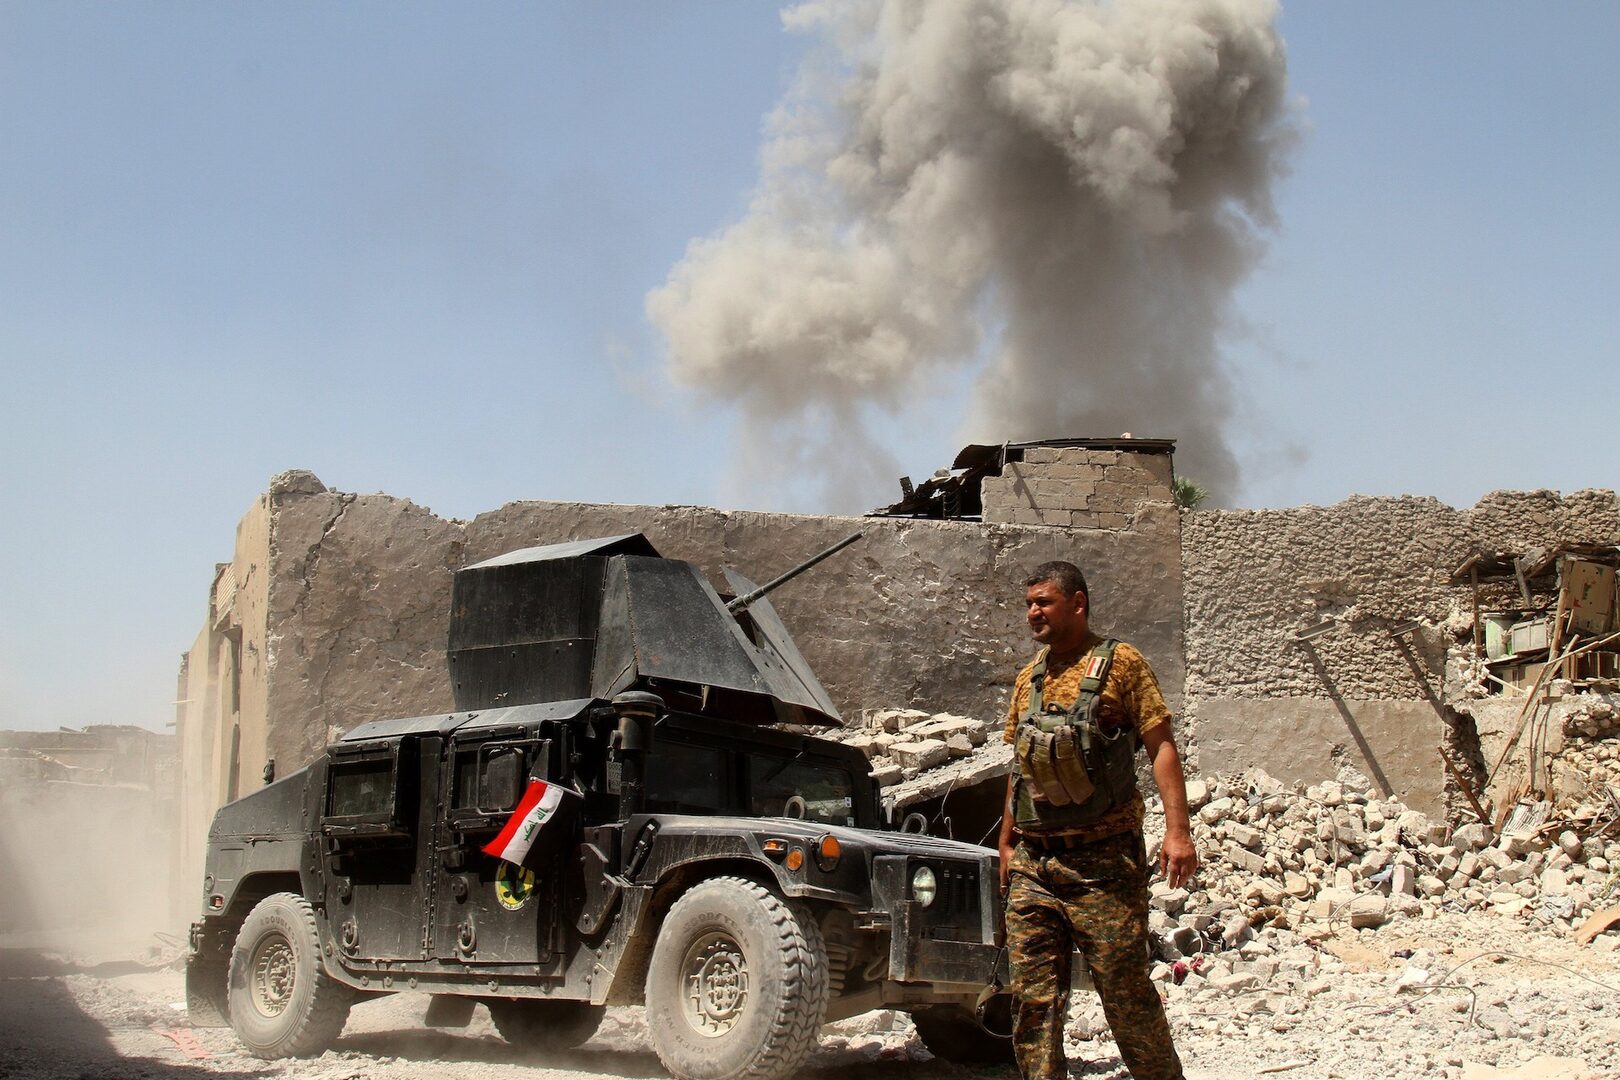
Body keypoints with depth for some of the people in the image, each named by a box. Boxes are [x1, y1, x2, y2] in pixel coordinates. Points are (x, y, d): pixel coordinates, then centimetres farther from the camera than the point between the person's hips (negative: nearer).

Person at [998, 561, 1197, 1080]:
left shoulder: (1120, 662, -1)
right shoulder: (1029, 677, 16)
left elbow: (1161, 746, -7)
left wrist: (1178, 829, -17)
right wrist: (1007, 844, 19)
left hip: (1103, 861, -5)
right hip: (1033, 863, 5)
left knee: (1127, 992, 0)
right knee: (1033, 999, 1)